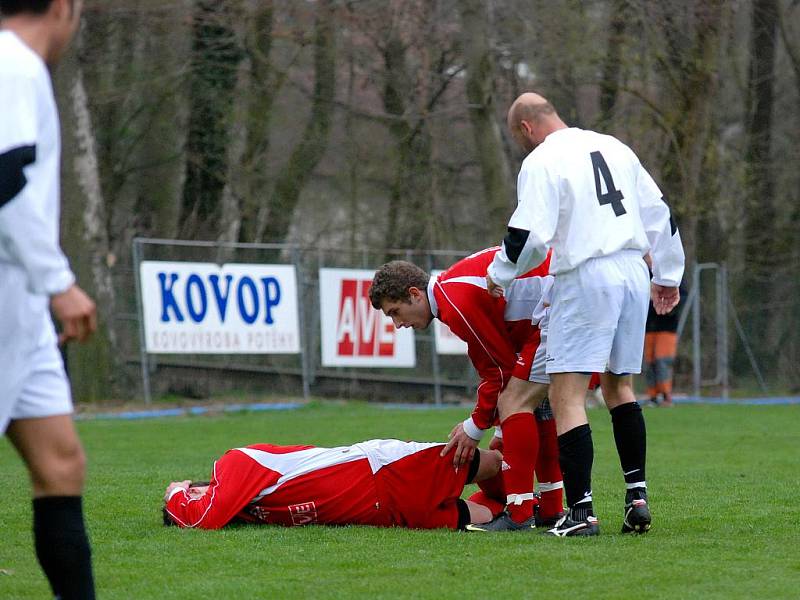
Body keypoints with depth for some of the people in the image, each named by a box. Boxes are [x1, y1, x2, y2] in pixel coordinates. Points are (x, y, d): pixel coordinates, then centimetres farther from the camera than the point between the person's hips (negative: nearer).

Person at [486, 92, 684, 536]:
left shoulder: (541, 162, -5)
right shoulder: (613, 148, 17)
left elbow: (529, 236, -13)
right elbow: (658, 212, 19)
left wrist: (498, 275, 5)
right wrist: (668, 275, 27)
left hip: (585, 279, -7)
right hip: (633, 273, 7)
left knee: (566, 396, -6)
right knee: (618, 386, 20)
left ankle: (581, 511, -14)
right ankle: (637, 496, 14)